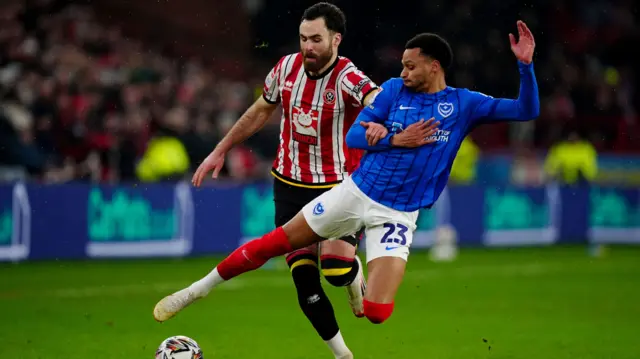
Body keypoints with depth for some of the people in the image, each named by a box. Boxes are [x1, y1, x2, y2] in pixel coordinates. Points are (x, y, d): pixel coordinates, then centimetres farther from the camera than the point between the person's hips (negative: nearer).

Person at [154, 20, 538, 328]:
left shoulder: (463, 103, -3)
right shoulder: (394, 89, 1)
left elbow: (525, 111, -9)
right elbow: (353, 136, 0)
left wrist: (526, 64, -23)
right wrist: (397, 140, -15)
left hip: (398, 216, -2)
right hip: (355, 192, 2)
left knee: (377, 314, -16)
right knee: (271, 244, 4)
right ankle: (197, 291, 20)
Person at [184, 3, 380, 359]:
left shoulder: (347, 77, -20)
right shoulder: (287, 67, -3)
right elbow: (261, 110, 15)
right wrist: (221, 151, 19)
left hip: (338, 186, -4)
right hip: (290, 185, 4)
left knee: (336, 269, -23)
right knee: (304, 280, -3)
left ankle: (356, 275, 16)